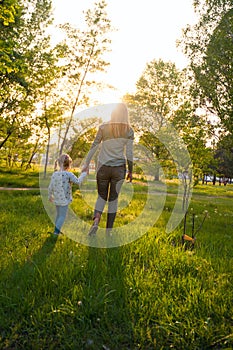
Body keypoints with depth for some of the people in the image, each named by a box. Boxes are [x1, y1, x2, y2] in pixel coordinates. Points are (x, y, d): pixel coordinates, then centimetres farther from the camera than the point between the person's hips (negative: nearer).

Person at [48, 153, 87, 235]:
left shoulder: (54, 174, 1)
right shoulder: (69, 174, -17)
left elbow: (50, 187, 7)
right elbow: (78, 181, -7)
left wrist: (50, 196, 23)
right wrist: (83, 174, 8)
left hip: (56, 199, 7)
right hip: (64, 200, -6)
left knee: (58, 215, 22)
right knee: (62, 216, 4)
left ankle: (57, 230, 32)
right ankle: (56, 231, 2)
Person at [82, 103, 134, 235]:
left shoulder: (103, 127, -2)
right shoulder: (129, 130, -2)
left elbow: (94, 147, -2)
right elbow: (129, 153, -4)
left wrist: (87, 164, 6)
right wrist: (130, 171, 5)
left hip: (103, 167, 0)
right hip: (119, 168, 0)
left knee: (102, 196, 16)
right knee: (114, 199, 13)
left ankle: (96, 222, -9)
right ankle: (109, 230, 16)